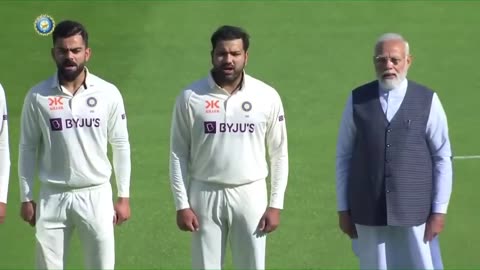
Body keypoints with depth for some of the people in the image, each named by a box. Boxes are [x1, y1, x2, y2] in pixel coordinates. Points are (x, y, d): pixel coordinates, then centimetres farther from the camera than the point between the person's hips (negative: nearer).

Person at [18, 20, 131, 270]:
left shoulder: (108, 94, -3)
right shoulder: (37, 97, -4)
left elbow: (121, 146, 4)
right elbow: (28, 149, 3)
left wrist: (124, 196, 3)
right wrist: (26, 197, 2)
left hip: (96, 195, 0)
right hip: (53, 197, 0)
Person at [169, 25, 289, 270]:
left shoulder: (266, 97, -2)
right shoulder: (191, 97, -4)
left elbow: (279, 154, 4)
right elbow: (178, 154, 0)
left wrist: (276, 204, -1)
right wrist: (182, 204, -5)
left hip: (250, 195, 0)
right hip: (205, 195, 0)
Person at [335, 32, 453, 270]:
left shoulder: (427, 101, -1)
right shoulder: (357, 101, 3)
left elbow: (442, 158, 1)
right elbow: (344, 156, 6)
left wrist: (439, 210, -3)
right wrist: (343, 209, 4)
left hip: (415, 213, -1)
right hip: (369, 214, 1)